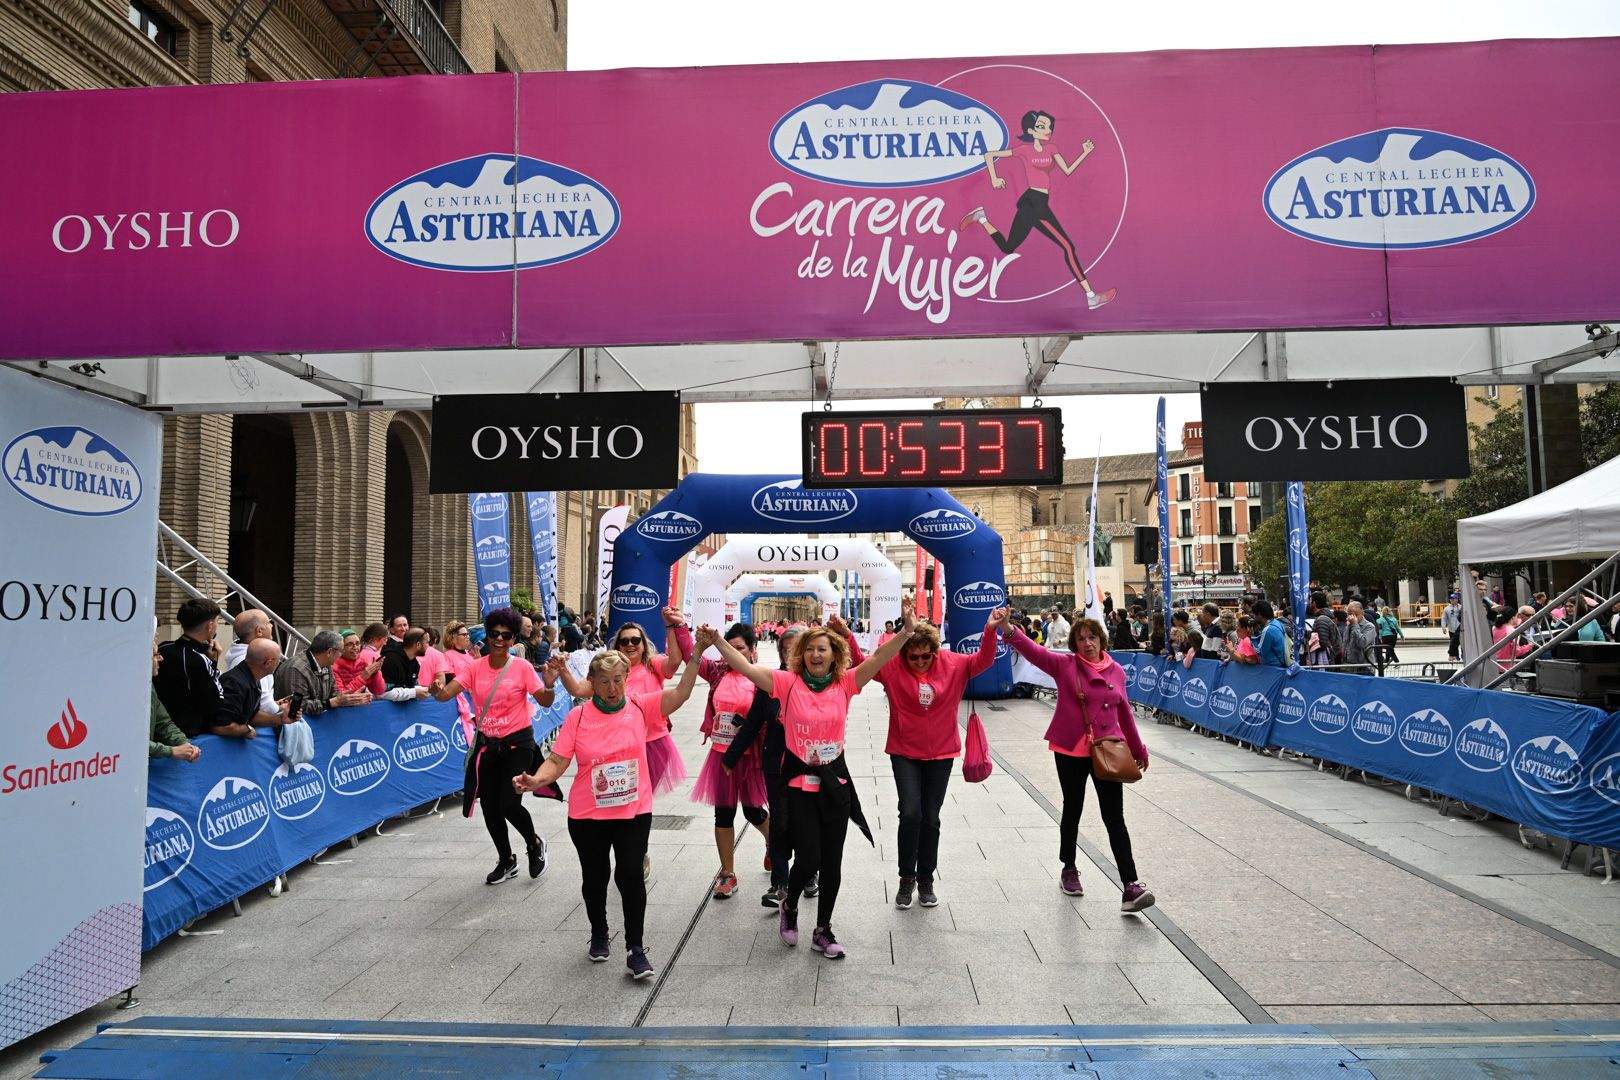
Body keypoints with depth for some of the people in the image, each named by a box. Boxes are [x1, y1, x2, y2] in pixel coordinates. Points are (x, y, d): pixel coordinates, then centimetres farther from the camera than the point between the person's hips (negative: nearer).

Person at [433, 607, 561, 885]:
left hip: (517, 744, -4)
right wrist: (438, 687, -31)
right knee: (490, 807, 10)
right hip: (486, 744, 4)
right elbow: (445, 694, -9)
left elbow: (545, 702, -11)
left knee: (509, 804, -13)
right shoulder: (475, 667, -1)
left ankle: (535, 843, 19)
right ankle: (506, 861, 32)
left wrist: (549, 685, -32)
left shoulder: (522, 667, -9)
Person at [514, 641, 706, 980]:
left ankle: (635, 948, 10)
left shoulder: (640, 707, -5)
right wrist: (535, 779, -28)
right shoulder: (578, 717, -6)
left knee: (630, 875, -7)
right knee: (595, 877, 15)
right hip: (588, 815, 1)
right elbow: (556, 761, -8)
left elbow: (681, 693, -17)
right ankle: (599, 935, 41)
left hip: (634, 812, -1)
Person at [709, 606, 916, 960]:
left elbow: (878, 659, -16)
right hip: (799, 783, -2)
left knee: (832, 861, 9)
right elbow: (746, 667, -14)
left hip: (835, 784, 2)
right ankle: (789, 906, 30)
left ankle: (823, 930, 28)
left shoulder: (845, 683, -3)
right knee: (808, 858, -4)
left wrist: (906, 632, -32)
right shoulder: (789, 683, -6)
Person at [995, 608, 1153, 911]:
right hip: (1070, 751, -1)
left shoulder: (1116, 671, 1)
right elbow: (1032, 650, -20)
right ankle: (1069, 871, 34)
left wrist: (1138, 749, 20)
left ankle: (1131, 886, -1)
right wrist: (1006, 628, -36)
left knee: (1114, 817, -1)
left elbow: (1124, 712, 12)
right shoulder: (1064, 665, -5)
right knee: (1072, 810, 15)